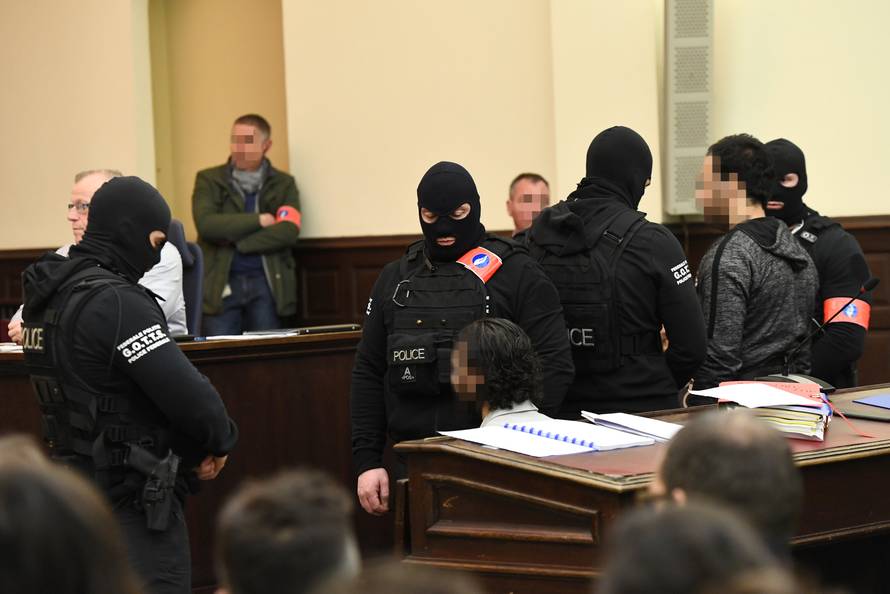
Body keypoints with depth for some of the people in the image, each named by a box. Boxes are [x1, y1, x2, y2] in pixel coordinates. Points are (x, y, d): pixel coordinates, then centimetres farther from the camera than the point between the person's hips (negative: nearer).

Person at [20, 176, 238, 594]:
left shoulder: (53, 293, 8)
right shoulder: (116, 301, -19)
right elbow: (186, 392, -24)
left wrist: (193, 447, 3)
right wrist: (220, 440, -3)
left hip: (80, 478, 9)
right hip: (135, 495, -9)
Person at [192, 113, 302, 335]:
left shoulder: (283, 184, 10)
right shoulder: (209, 180, 8)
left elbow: (289, 231, -6)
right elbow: (206, 224, -9)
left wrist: (234, 240, -10)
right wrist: (258, 220, -8)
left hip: (267, 282, 1)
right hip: (222, 282, -1)